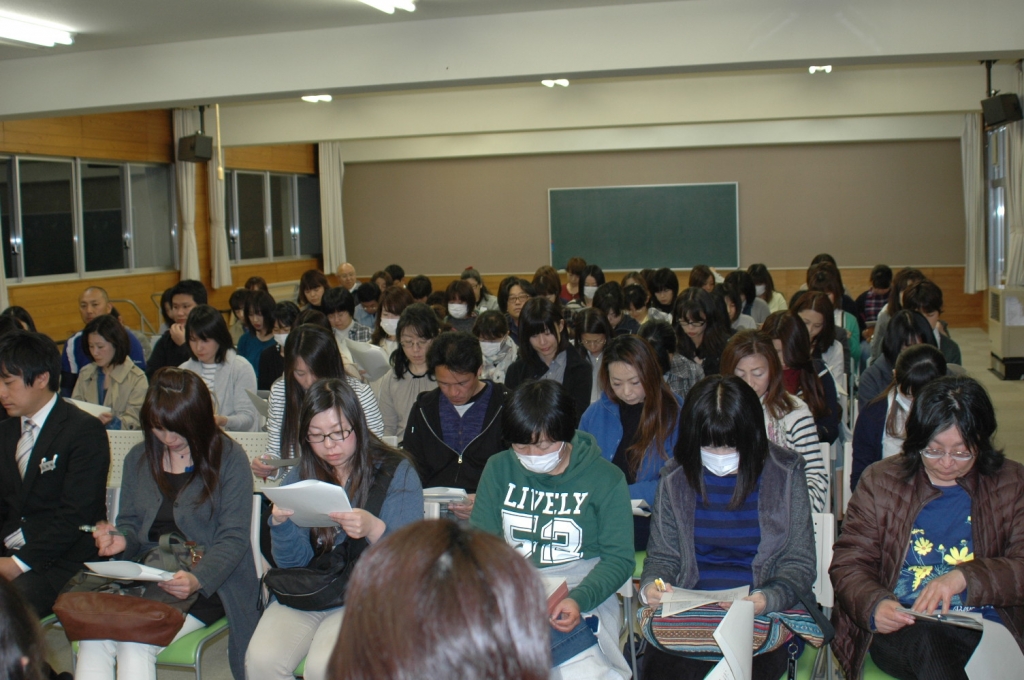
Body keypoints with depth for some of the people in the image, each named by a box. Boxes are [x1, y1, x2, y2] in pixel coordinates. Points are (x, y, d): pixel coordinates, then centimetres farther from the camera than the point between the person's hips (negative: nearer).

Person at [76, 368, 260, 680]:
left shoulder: (229, 457, -4)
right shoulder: (138, 458, 12)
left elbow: (233, 538, -8)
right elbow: (130, 525, 19)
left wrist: (197, 579, -25)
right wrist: (120, 539, -6)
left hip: (209, 582, -4)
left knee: (136, 644, -28)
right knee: (91, 637, -25)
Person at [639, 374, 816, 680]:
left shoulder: (785, 474, 0)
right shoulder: (675, 478, 4)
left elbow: (799, 563, 1)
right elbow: (662, 555, 12)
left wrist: (768, 599, -20)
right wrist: (650, 586, -11)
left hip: (765, 613, -1)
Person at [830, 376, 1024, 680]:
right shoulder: (880, 481, 9)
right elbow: (848, 564, 5)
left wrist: (963, 577, -20)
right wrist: (874, 605, -17)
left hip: (982, 632, 2)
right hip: (899, 629, -2)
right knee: (926, 641, -36)